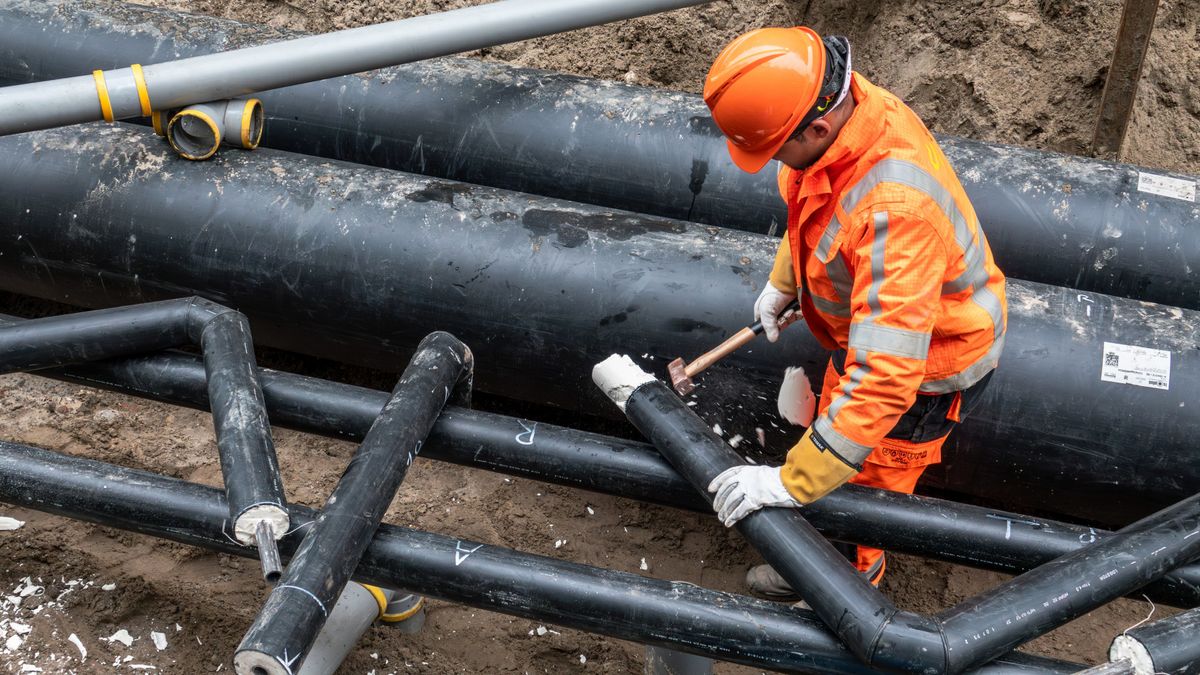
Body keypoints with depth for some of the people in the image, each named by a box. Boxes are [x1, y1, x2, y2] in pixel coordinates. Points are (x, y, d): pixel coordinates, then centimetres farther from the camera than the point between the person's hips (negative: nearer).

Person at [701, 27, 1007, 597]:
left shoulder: (894, 211, -47)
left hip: (929, 363, -8)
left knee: (867, 473, 17)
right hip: (874, 320, 8)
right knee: (836, 420, 30)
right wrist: (781, 282, 17)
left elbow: (883, 381, -44)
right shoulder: (843, 101, -20)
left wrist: (794, 482, -39)